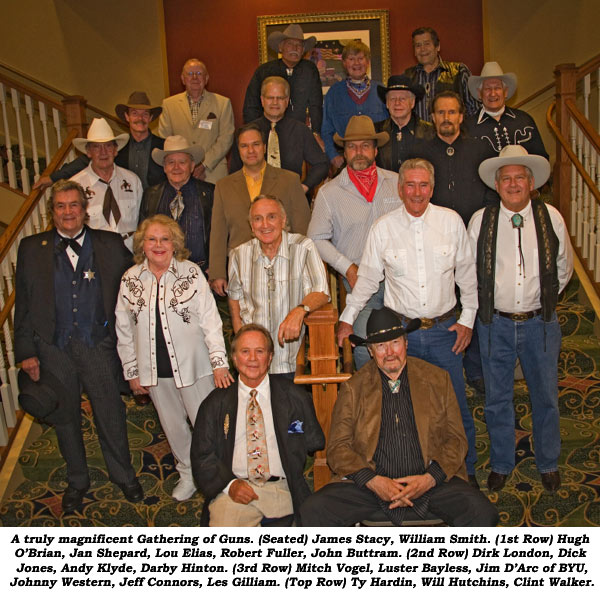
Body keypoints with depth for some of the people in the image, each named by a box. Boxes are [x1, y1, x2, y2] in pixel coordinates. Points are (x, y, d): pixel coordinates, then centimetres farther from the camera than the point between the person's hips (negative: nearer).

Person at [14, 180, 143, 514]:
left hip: (99, 345, -1)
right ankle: (77, 482, 38)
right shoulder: (31, 249, 1)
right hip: (54, 349, 1)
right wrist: (26, 351, -1)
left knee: (111, 414, 10)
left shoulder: (111, 245, -1)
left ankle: (124, 476, 34)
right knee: (65, 418, 16)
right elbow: (23, 304, 3)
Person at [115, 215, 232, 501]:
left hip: (193, 365, -3)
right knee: (173, 426, 18)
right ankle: (188, 474, 40)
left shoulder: (191, 273, -8)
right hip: (154, 370, 3)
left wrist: (219, 362, -12)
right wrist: (132, 371, 6)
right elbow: (124, 330, 6)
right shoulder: (130, 280, 0)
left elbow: (210, 319, -8)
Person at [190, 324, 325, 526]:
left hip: (280, 489, 2)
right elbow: (202, 455, 7)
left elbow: (315, 443, 11)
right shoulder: (215, 403, 9)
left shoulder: (296, 397, 7)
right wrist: (229, 484, -8)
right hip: (233, 490, -1)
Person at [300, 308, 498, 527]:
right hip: (371, 482, -1)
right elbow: (338, 447, 4)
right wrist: (373, 481, -13)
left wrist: (430, 479, -9)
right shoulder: (353, 388, 7)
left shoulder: (438, 380, 9)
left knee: (482, 512, -24)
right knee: (313, 510, -23)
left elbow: (456, 439, 9)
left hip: (431, 483, 1)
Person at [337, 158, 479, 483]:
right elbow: (367, 278, 8)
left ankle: (466, 470, 29)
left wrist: (467, 319, 7)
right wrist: (347, 318, 10)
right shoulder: (383, 228, -2)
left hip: (444, 329, 1)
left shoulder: (451, 221, 0)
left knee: (455, 405, 7)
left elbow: (467, 273, 8)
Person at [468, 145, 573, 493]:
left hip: (540, 323, 1)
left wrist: (545, 300, 13)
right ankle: (501, 464, 33)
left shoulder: (551, 218, -3)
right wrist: (486, 304, 8)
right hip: (496, 324, 0)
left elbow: (564, 268, 11)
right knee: (498, 398, 12)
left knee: (546, 397, 14)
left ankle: (548, 464, 37)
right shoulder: (481, 220, -6)